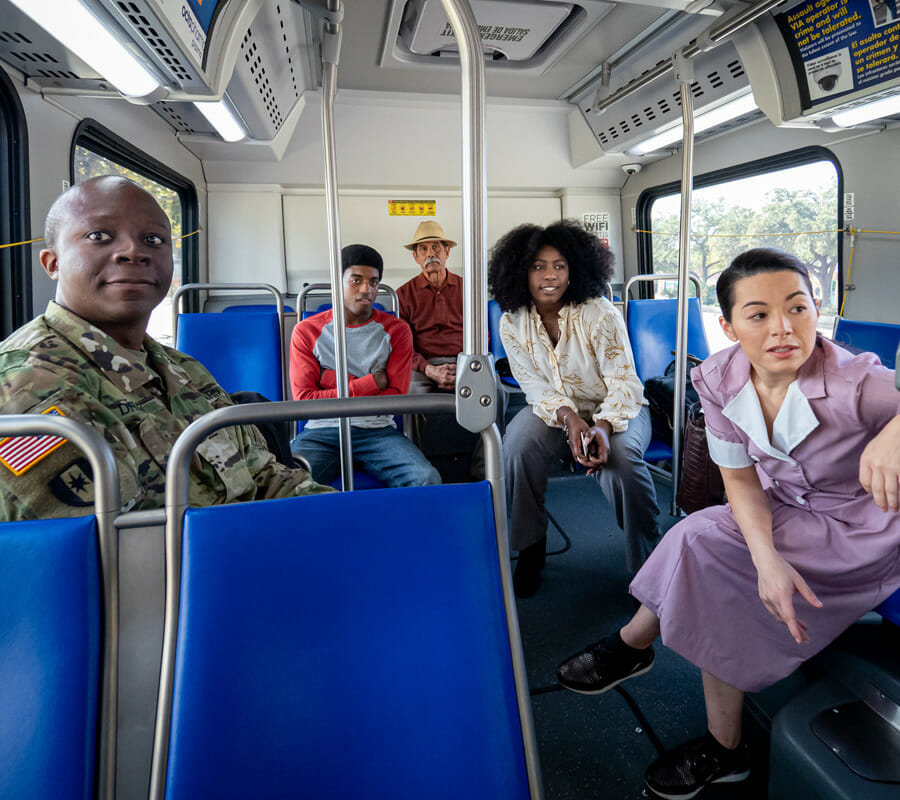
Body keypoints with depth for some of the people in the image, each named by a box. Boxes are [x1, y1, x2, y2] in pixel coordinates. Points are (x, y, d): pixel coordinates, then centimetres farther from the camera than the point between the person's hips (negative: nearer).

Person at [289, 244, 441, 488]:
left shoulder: (396, 330, 7)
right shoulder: (306, 332, 5)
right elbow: (304, 401, -5)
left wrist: (341, 385, -8)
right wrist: (370, 383, -7)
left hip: (377, 430, 2)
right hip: (321, 432, -1)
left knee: (427, 478, -25)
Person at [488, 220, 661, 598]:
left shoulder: (601, 315, -17)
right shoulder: (512, 323, -7)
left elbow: (624, 383, -19)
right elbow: (537, 388, -9)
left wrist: (604, 426, -38)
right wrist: (569, 419, -29)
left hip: (616, 409, -2)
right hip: (555, 410, 2)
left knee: (621, 459, -34)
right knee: (518, 444, -29)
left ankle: (648, 562, -8)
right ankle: (530, 549, -7)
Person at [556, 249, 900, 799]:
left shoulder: (854, 384, -30)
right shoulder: (720, 380, -16)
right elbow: (741, 480, -12)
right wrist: (767, 557, -29)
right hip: (784, 512, 5)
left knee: (704, 545, -19)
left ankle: (633, 644, 5)